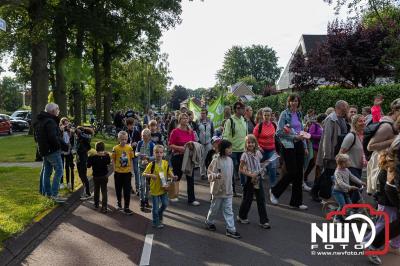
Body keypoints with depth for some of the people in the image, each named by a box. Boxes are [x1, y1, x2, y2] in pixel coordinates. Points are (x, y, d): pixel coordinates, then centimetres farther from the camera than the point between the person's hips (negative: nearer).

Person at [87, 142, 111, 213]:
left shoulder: (92, 157, -16)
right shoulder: (106, 156, -13)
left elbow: (88, 166, -6)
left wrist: (89, 158, 3)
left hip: (96, 177, 0)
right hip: (104, 176, 0)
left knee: (96, 190, 20)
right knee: (104, 192, 4)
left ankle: (96, 204, 34)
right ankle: (104, 208, -3)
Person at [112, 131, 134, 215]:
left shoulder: (129, 148, -3)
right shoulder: (115, 148, -8)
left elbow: (131, 160, 5)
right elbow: (113, 160, -1)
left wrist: (131, 170, 3)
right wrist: (114, 170, -6)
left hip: (127, 172, 1)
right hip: (118, 172, 0)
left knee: (127, 191, 2)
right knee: (118, 189, 16)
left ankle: (126, 208, 9)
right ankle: (119, 203, 40)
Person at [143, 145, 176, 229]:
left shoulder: (166, 163, -3)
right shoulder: (151, 164, -15)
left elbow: (169, 173, 8)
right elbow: (144, 174, -13)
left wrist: (173, 177, -12)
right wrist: (151, 175, -31)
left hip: (163, 188, 4)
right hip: (155, 188, -4)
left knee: (165, 204, 10)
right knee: (156, 207, 6)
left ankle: (159, 215, 40)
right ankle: (156, 223, 23)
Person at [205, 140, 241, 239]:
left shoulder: (230, 160, 3)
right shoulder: (216, 160, -16)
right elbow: (210, 173, -14)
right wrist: (216, 175, -35)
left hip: (228, 190, 5)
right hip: (218, 189, -5)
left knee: (228, 210, 5)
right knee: (215, 208, 13)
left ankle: (231, 229, 9)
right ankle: (209, 222, 36)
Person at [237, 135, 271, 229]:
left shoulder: (258, 153, 2)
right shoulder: (245, 155, -12)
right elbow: (241, 169, -11)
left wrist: (261, 170, 0)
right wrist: (250, 175, -19)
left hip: (258, 178, 4)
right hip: (250, 179, -4)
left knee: (261, 199, 5)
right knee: (247, 199, 8)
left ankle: (264, 221, 12)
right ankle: (242, 217, 30)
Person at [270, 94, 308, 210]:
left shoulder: (299, 114, 13)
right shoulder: (284, 114, -6)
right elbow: (279, 132, -12)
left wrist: (305, 146, 14)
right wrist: (294, 137, -15)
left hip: (299, 146, 6)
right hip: (288, 146, -6)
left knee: (299, 174, 6)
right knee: (292, 172, -8)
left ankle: (296, 202, 15)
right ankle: (274, 191, 15)